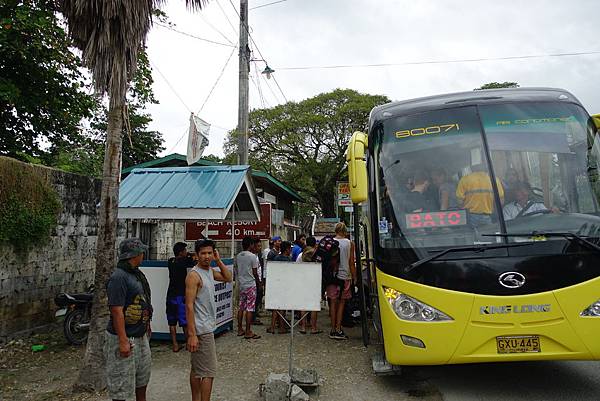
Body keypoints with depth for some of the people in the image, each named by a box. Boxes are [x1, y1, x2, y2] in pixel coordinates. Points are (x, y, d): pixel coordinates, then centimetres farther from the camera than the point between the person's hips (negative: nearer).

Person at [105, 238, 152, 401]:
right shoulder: (118, 277, -20)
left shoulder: (137, 274, 9)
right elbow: (117, 311, -24)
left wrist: (147, 325, 21)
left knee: (142, 380, 21)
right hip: (125, 339, -9)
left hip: (141, 337, 9)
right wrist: (123, 341, -25)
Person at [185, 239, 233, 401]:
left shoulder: (210, 271, 8)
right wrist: (192, 335, -23)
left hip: (208, 327, 9)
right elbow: (189, 306, -20)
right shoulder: (194, 275, -17)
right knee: (209, 371, -5)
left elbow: (228, 278, 18)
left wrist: (218, 261, 5)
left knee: (197, 369, 17)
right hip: (201, 330, -9)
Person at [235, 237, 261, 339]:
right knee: (250, 308, -2)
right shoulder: (252, 256, -13)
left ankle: (240, 329, 21)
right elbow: (255, 273, -10)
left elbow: (237, 270, 10)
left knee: (241, 307, 13)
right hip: (250, 285, -7)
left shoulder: (238, 256, 6)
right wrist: (259, 283, 3)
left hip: (241, 285, 7)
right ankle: (248, 332, 2)